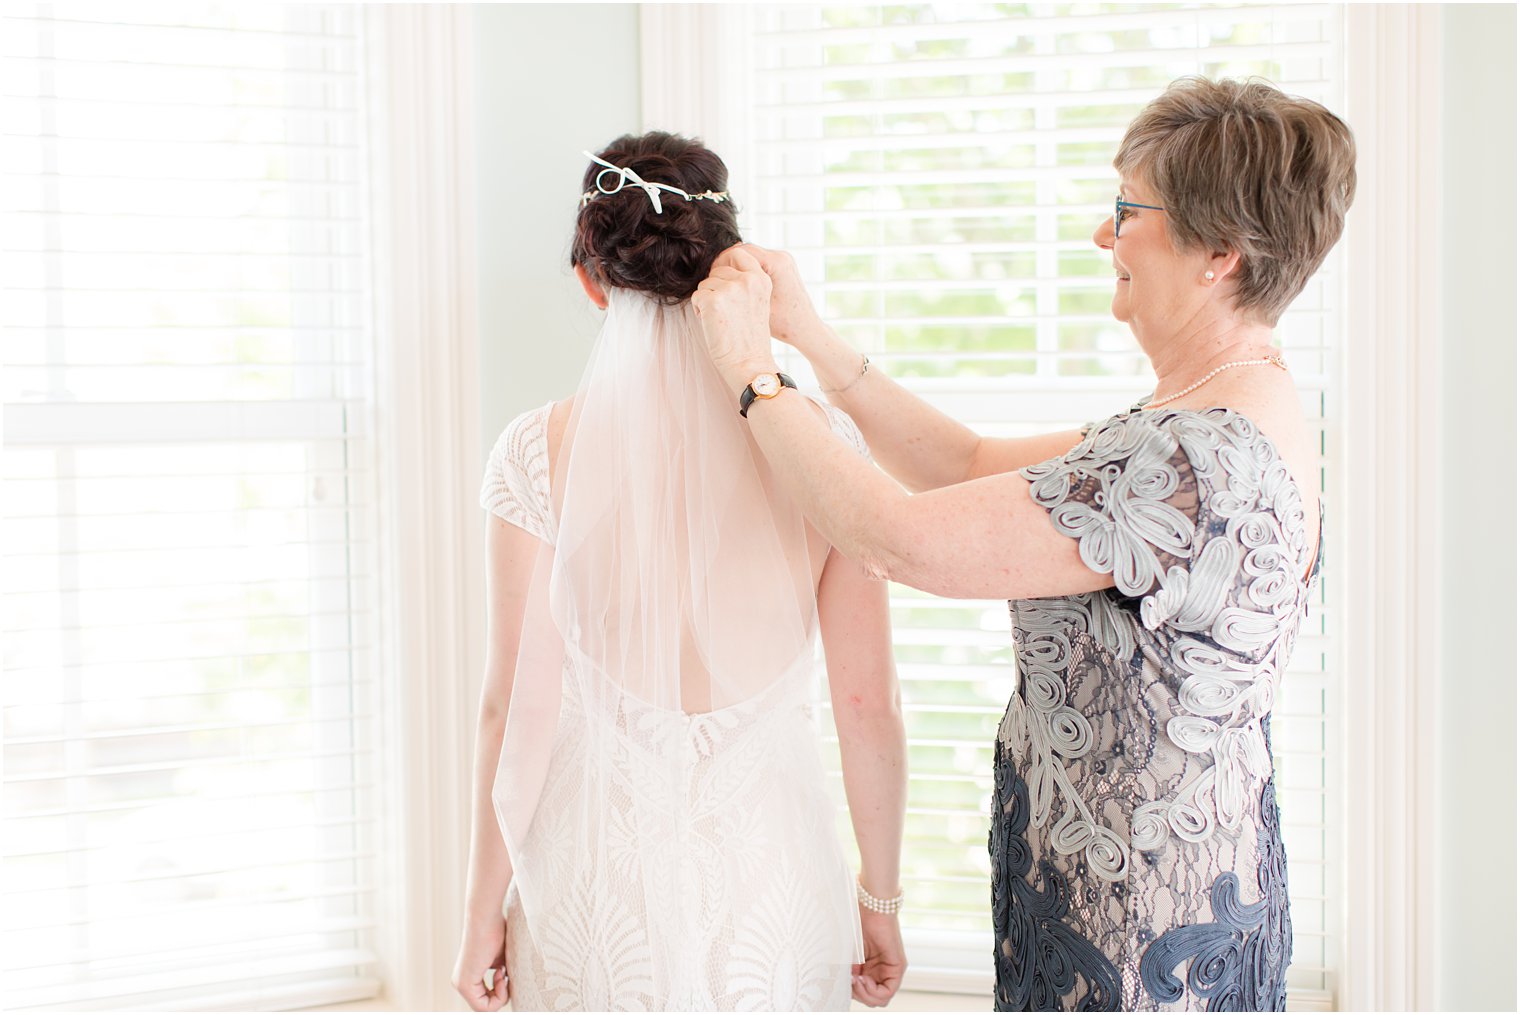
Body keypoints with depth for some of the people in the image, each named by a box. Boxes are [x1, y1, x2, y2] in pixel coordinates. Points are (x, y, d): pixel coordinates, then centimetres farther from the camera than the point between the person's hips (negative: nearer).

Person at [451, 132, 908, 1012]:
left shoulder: (542, 453, -9)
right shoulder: (824, 443, -6)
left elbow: (519, 708, -6)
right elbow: (869, 705, -4)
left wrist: (484, 908, 5)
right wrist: (881, 895, 8)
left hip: (599, 871, 0)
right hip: (771, 866, 1)